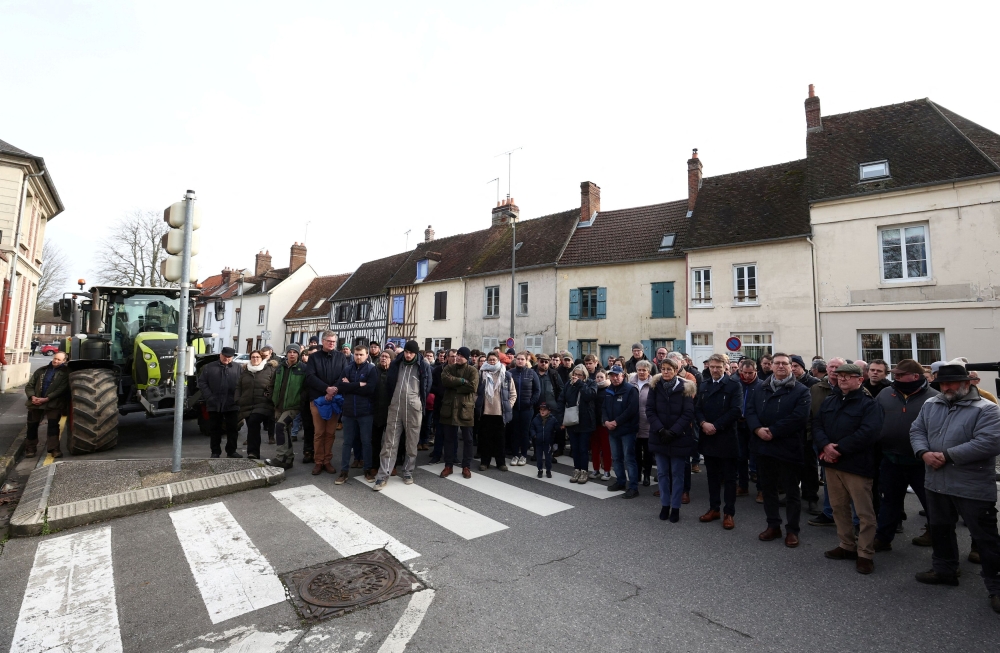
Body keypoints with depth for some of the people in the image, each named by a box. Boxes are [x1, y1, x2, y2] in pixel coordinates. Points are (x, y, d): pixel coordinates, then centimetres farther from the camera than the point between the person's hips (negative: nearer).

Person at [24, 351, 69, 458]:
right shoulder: (41, 370, 13)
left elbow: (62, 389, -10)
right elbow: (29, 385, 12)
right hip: (36, 402, 4)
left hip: (54, 403, -4)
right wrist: (32, 397, -7)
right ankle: (30, 448, 23)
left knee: (53, 424, -14)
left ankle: (54, 449, -11)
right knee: (32, 425, 8)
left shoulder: (65, 372, 0)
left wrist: (46, 399, -18)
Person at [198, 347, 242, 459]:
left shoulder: (237, 368, 4)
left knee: (232, 429, 6)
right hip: (214, 404, 1)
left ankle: (231, 451, 17)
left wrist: (237, 398, -10)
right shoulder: (209, 367, 6)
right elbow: (202, 382, 3)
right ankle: (215, 451, 21)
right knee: (214, 429, 10)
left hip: (232, 405, -1)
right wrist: (209, 397, -7)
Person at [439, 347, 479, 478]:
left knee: (467, 439, 6)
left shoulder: (472, 370, -2)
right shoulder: (449, 368, 7)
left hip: (465, 408, -2)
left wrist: (454, 386, -12)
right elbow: (444, 380, -13)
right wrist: (461, 381, -18)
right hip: (449, 407, 3)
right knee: (449, 438, 10)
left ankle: (466, 467, 18)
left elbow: (472, 387, -17)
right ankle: (448, 465, 21)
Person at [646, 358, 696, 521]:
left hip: (679, 437, -2)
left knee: (677, 473, 7)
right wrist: (660, 429, -16)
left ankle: (675, 507, 18)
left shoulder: (685, 388, -5)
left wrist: (673, 432, -17)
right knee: (662, 472, 10)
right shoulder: (655, 386, 0)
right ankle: (664, 505, 23)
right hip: (659, 436, 2)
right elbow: (650, 410, -4)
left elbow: (688, 413, -10)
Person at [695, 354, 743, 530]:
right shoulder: (703, 385, 10)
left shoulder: (734, 386, -4)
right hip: (708, 437, 4)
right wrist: (703, 423, -14)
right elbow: (697, 408, 5)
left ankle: (729, 513, 15)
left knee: (729, 477, 5)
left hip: (726, 438, -4)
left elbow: (735, 410, -14)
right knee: (712, 475, 14)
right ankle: (714, 508, 24)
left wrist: (716, 426, -18)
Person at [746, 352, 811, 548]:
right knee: (768, 488, 14)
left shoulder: (801, 391, -4)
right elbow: (750, 411, 4)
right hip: (763, 446, 5)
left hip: (788, 448, -4)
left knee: (791, 491, 7)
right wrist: (758, 429, -15)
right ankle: (773, 526, 28)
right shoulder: (760, 390, 12)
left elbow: (799, 417, -16)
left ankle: (792, 530, 22)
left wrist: (773, 431, -18)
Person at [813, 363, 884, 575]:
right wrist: (825, 446, -13)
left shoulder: (869, 404, -6)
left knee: (864, 511, 0)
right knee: (839, 507, 15)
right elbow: (817, 425, 6)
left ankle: (865, 554, 11)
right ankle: (847, 545, 28)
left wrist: (840, 449, -18)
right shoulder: (829, 402, 14)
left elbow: (868, 432, -18)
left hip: (857, 464, -6)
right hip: (832, 463, 6)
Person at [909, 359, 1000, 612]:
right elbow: (917, 430, 7)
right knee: (940, 529, 19)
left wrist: (947, 455, -22)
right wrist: (924, 453, -12)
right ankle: (944, 570, 37)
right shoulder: (931, 404, 7)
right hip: (936, 483, 6)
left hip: (973, 487, -6)